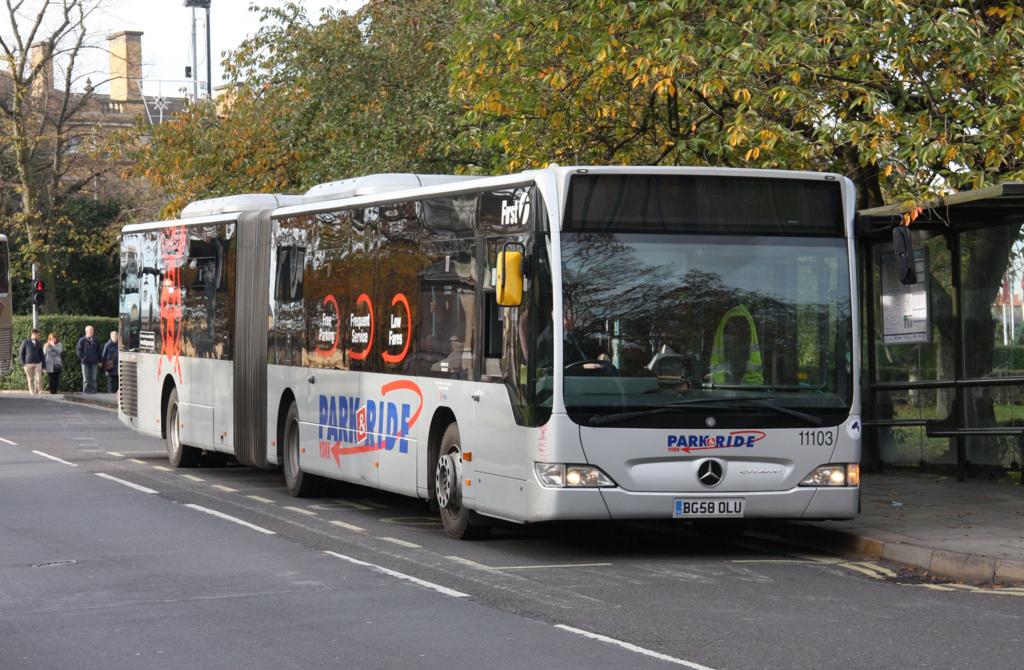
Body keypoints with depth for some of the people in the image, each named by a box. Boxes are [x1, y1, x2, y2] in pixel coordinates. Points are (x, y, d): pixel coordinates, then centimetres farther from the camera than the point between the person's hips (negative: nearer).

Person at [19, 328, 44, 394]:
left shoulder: (38, 344, 6)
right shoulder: (25, 343, -3)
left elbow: (41, 355, 9)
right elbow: (21, 354, 1)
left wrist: (43, 366, 4)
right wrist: (23, 364, -8)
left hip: (37, 364, 2)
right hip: (28, 364, -2)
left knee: (39, 378, -9)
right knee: (31, 379, 2)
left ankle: (39, 392, 0)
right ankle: (33, 393, 10)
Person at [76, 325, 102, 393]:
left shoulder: (96, 340, 8)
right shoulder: (82, 340, -1)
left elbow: (98, 351, 13)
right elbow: (78, 349, 1)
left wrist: (100, 361, 10)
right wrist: (82, 357, -9)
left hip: (94, 362, 2)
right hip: (85, 362, -2)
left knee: (93, 379, 2)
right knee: (86, 379, 1)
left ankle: (93, 391, 6)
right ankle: (85, 392, 5)